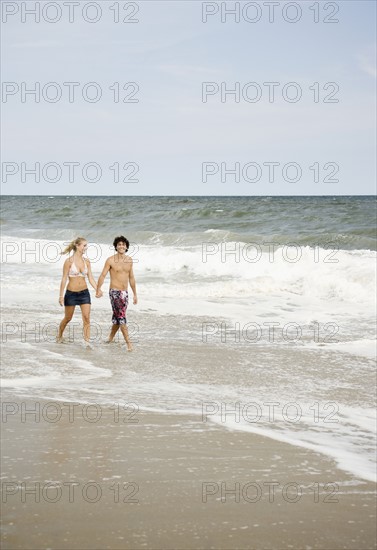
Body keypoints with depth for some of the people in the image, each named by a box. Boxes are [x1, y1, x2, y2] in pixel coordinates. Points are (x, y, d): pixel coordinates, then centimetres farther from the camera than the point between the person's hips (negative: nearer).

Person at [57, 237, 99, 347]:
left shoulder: (86, 261, 4)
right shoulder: (69, 261, -9)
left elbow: (91, 278, 7)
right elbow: (64, 279, -7)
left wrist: (98, 290, -6)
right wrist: (61, 295, -8)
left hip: (84, 292, 3)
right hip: (71, 293, -3)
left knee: (87, 318, -7)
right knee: (68, 318, 11)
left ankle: (87, 341, -5)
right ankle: (59, 336, 35)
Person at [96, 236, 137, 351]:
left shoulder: (129, 260, 9)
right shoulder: (111, 260, -6)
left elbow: (131, 278, 16)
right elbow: (102, 275, -8)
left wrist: (135, 294, 17)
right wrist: (98, 290, -20)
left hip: (125, 293, 6)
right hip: (114, 292, -6)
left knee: (117, 317, 14)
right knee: (121, 317, -11)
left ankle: (111, 337, 32)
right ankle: (128, 342, -12)